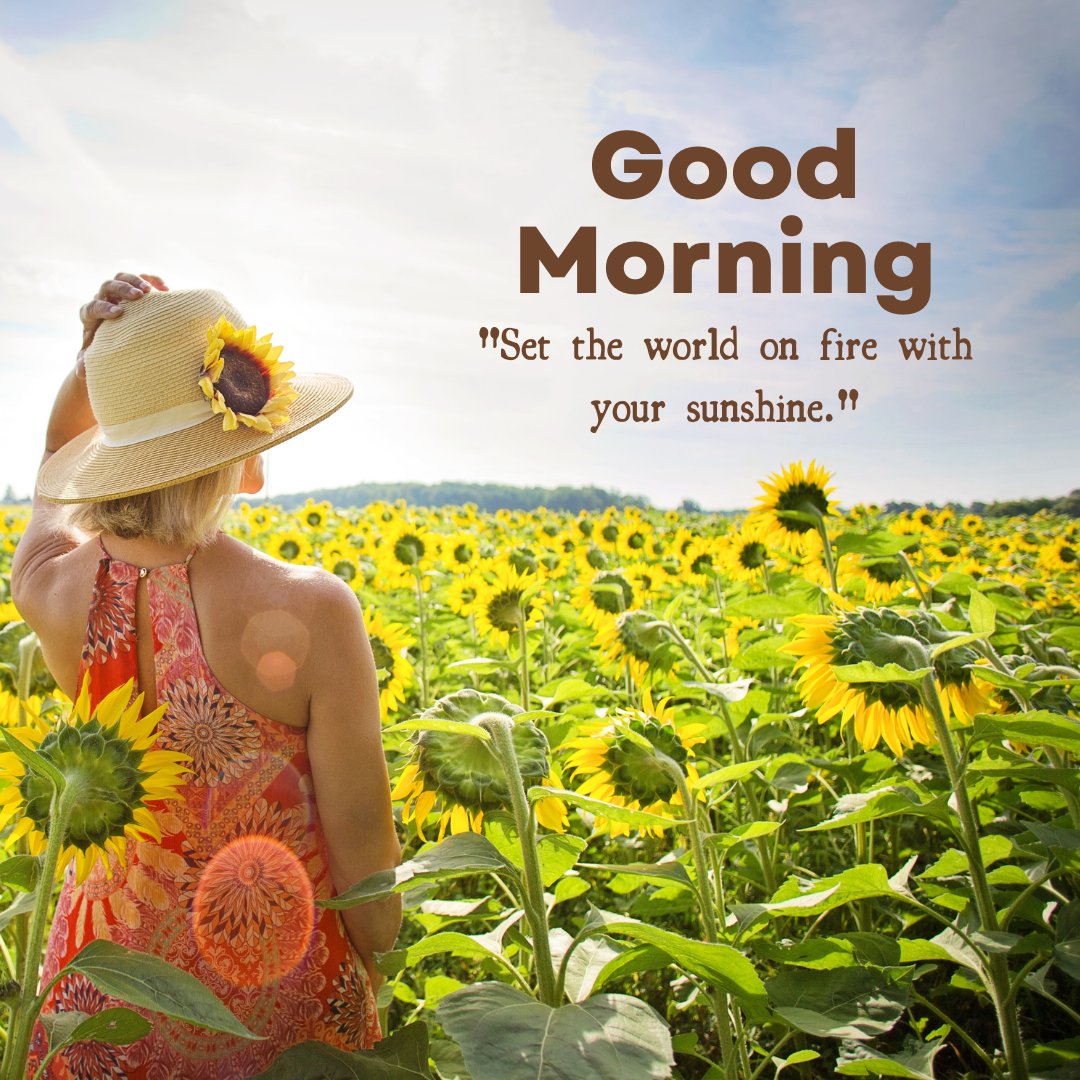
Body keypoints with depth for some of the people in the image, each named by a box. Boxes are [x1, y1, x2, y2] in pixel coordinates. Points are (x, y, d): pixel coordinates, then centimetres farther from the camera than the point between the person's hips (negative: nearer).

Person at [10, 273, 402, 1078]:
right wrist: (384, 983, 1)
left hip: (107, 988, 4)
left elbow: (60, 457, 11)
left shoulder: (50, 591, -14)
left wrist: (98, 354, -6)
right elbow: (362, 840, -16)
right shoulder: (310, 612, -26)